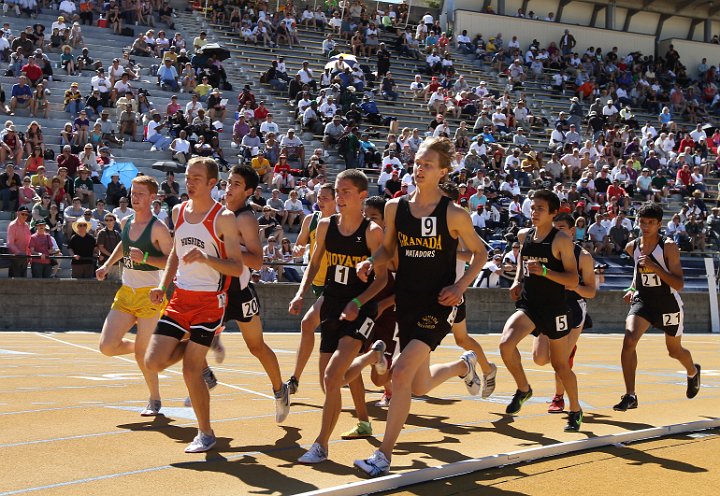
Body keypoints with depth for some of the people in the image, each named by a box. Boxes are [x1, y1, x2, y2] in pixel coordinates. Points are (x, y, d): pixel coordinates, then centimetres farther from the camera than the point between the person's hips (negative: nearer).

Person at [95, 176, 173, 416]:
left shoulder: (158, 228, -12)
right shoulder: (126, 223, 8)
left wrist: (145, 258, -26)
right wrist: (108, 265, 22)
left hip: (150, 295, -6)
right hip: (126, 291, 6)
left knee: (142, 353, -3)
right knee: (107, 347, -4)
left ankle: (155, 400, 17)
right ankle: (141, 348, 26)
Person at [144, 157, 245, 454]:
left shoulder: (223, 218, -10)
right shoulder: (179, 212, 8)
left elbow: (237, 268, -12)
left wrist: (205, 258, -27)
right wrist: (163, 286, 13)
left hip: (209, 301, -6)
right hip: (180, 297, 6)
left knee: (190, 371, -8)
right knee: (153, 363, -4)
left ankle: (206, 434, 10)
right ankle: (199, 357, 25)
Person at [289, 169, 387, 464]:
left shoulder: (372, 232, -9)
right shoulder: (326, 226, 4)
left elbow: (382, 278, -8)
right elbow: (314, 264, 15)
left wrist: (358, 303, -21)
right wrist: (301, 293, 0)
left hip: (359, 310, -6)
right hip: (331, 306, 6)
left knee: (332, 376, -18)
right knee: (329, 380, 7)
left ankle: (321, 445, -11)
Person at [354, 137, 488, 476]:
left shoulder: (454, 214, -9)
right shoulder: (395, 208, 1)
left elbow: (480, 253, 3)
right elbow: (388, 249, 14)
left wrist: (460, 286, -12)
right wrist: (372, 263, -8)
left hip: (438, 303, -5)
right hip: (406, 301, 5)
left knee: (402, 372, -19)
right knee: (420, 386, 15)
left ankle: (384, 455, -9)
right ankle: (463, 365, 49)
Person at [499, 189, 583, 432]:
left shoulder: (561, 240, -11)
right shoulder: (524, 235, 5)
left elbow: (573, 281, -14)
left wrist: (544, 271, -26)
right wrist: (518, 281, 11)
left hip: (554, 309, -4)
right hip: (528, 305, 4)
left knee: (560, 365, 7)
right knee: (505, 343, -22)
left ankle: (575, 410, 29)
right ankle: (523, 389, 3)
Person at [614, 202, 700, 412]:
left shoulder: (669, 247, -17)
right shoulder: (632, 247, -3)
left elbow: (679, 285, -22)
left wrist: (654, 266, -31)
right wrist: (632, 288, 9)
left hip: (668, 304, -3)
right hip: (642, 300, 3)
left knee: (674, 350, 16)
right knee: (629, 340, -23)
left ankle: (693, 372, 54)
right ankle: (630, 396, -18)